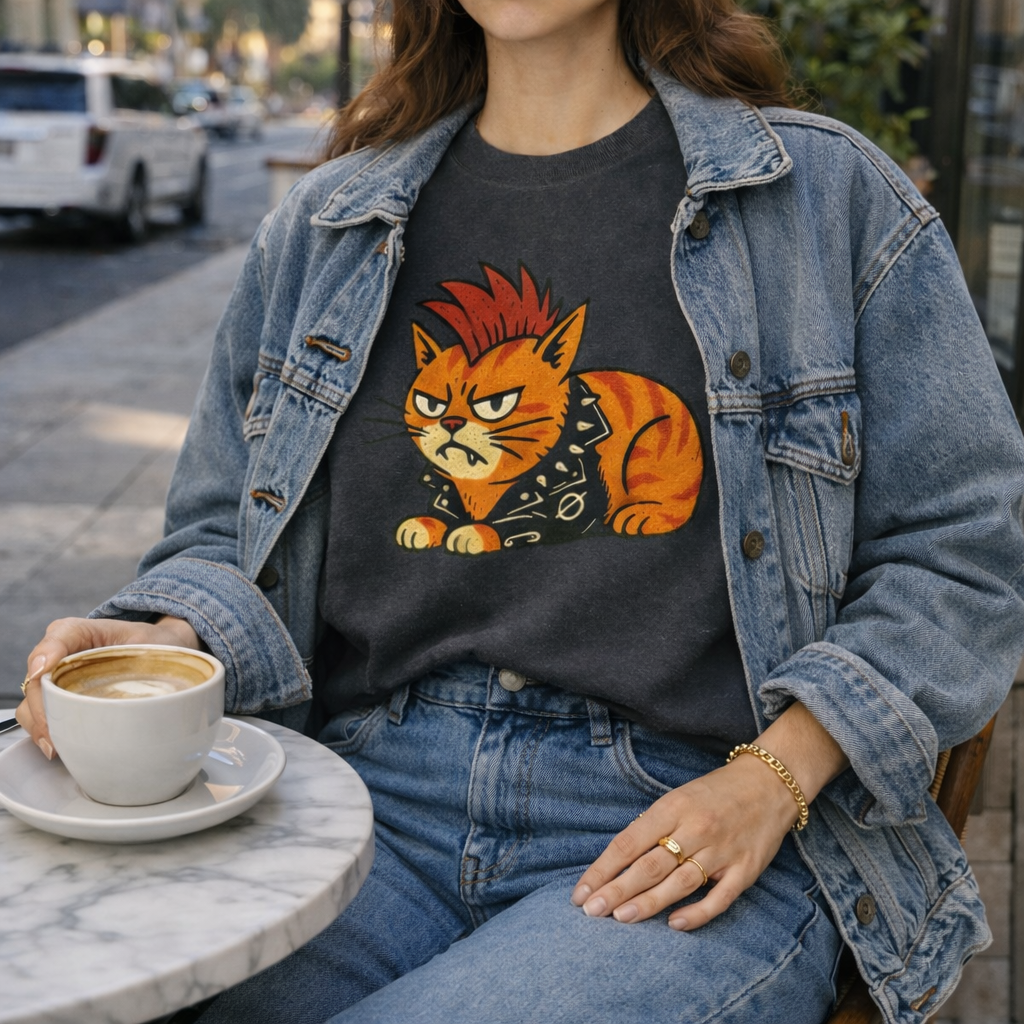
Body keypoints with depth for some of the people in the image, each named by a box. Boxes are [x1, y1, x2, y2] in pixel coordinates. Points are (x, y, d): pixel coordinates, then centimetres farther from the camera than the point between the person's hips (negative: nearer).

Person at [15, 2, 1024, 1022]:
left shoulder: (831, 194, 5)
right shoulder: (322, 226, 15)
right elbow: (222, 533, 18)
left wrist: (769, 781, -9)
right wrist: (170, 643, -6)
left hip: (699, 845, -2)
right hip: (372, 797, 3)